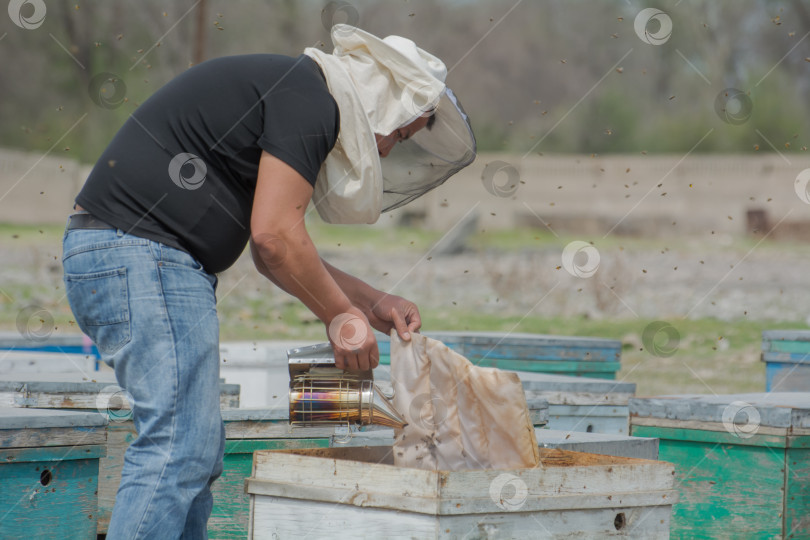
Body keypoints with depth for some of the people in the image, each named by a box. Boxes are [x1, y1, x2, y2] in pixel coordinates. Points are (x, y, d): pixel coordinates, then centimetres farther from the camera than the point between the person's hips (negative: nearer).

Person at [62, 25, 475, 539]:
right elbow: (274, 235, -17)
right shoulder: (310, 99, -10)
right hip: (143, 253, -11)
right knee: (180, 446, -13)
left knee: (197, 446, 12)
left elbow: (275, 250, 26)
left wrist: (372, 302, 22)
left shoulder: (285, 90, 22)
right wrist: (341, 315, -5)